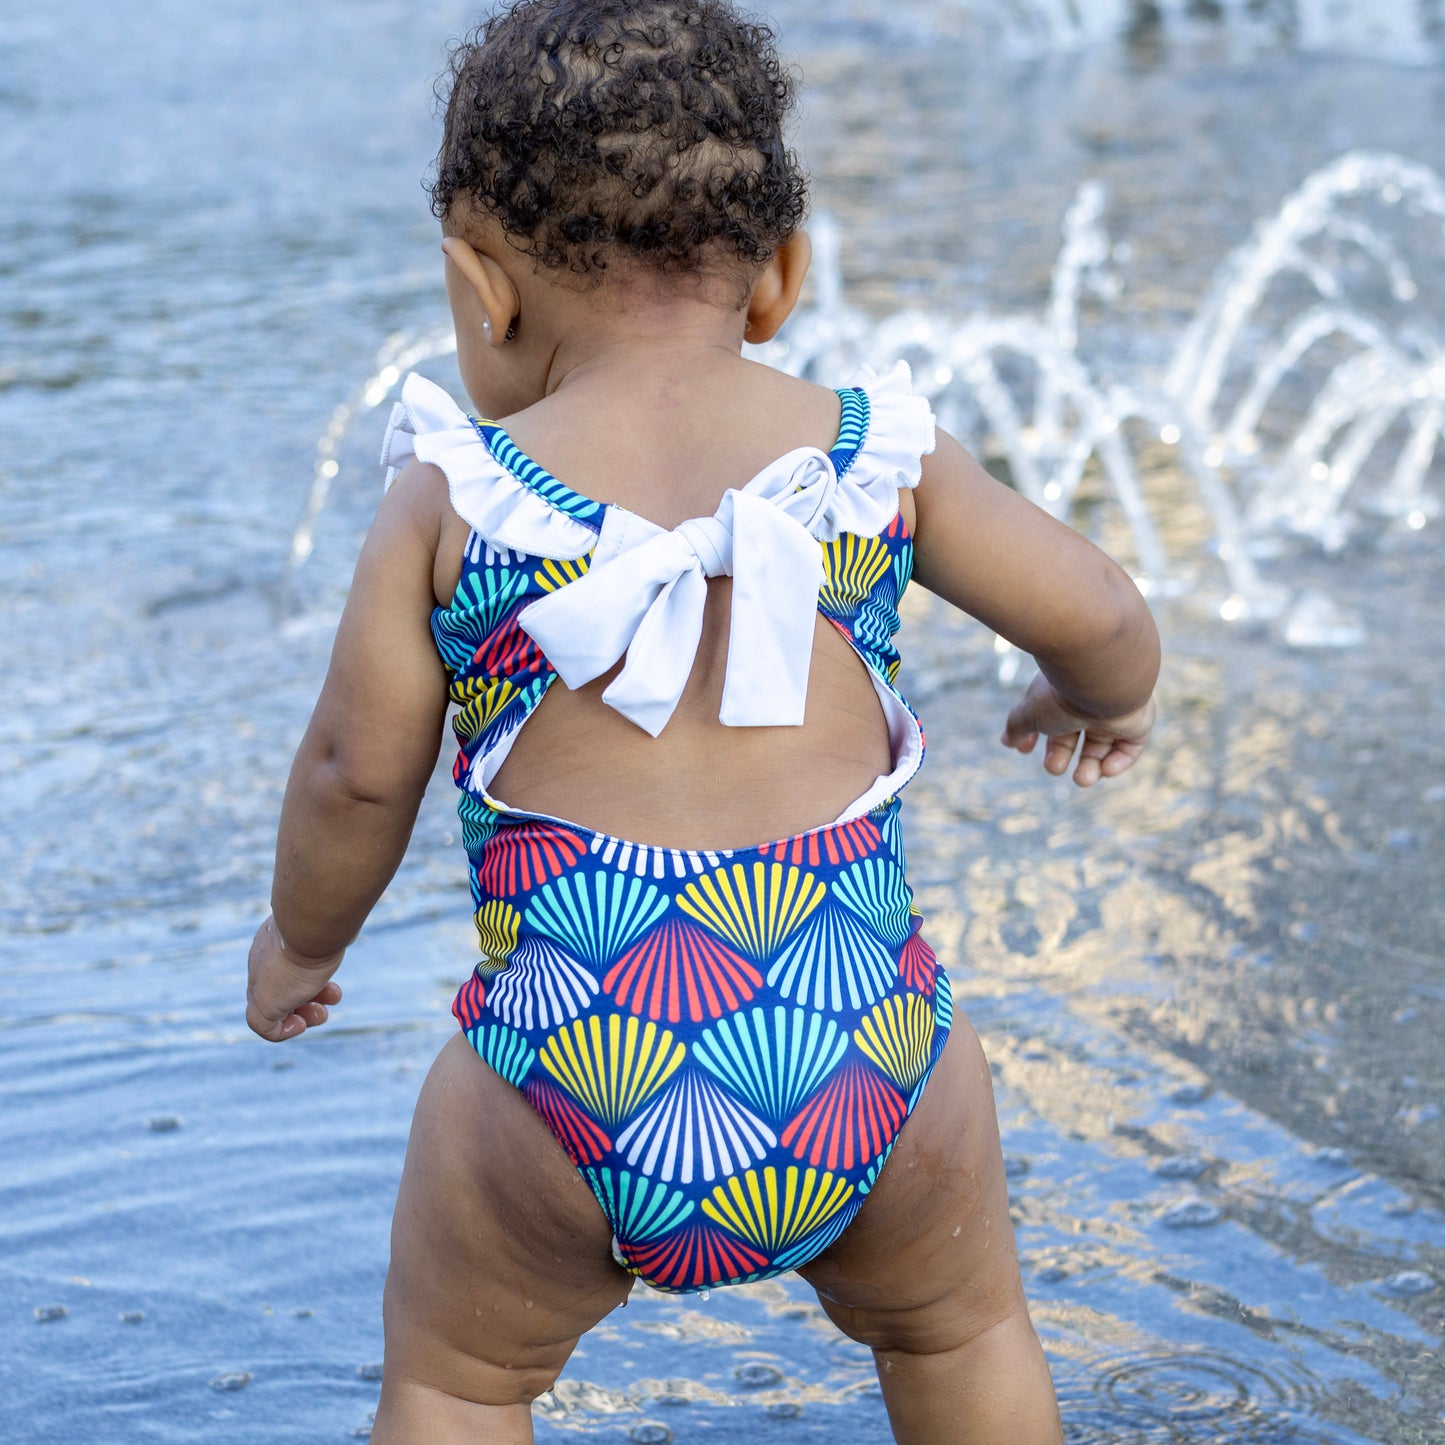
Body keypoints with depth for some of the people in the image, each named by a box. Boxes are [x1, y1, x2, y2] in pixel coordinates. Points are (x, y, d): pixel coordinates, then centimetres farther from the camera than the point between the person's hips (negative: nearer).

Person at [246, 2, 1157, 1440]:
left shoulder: (449, 501, 0)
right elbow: (1097, 618, 13)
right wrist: (1100, 700, 38)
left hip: (576, 1068, -2)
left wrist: (300, 942, 23)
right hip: (863, 1051, 2)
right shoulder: (879, 457, 5)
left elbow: (358, 773, 2)